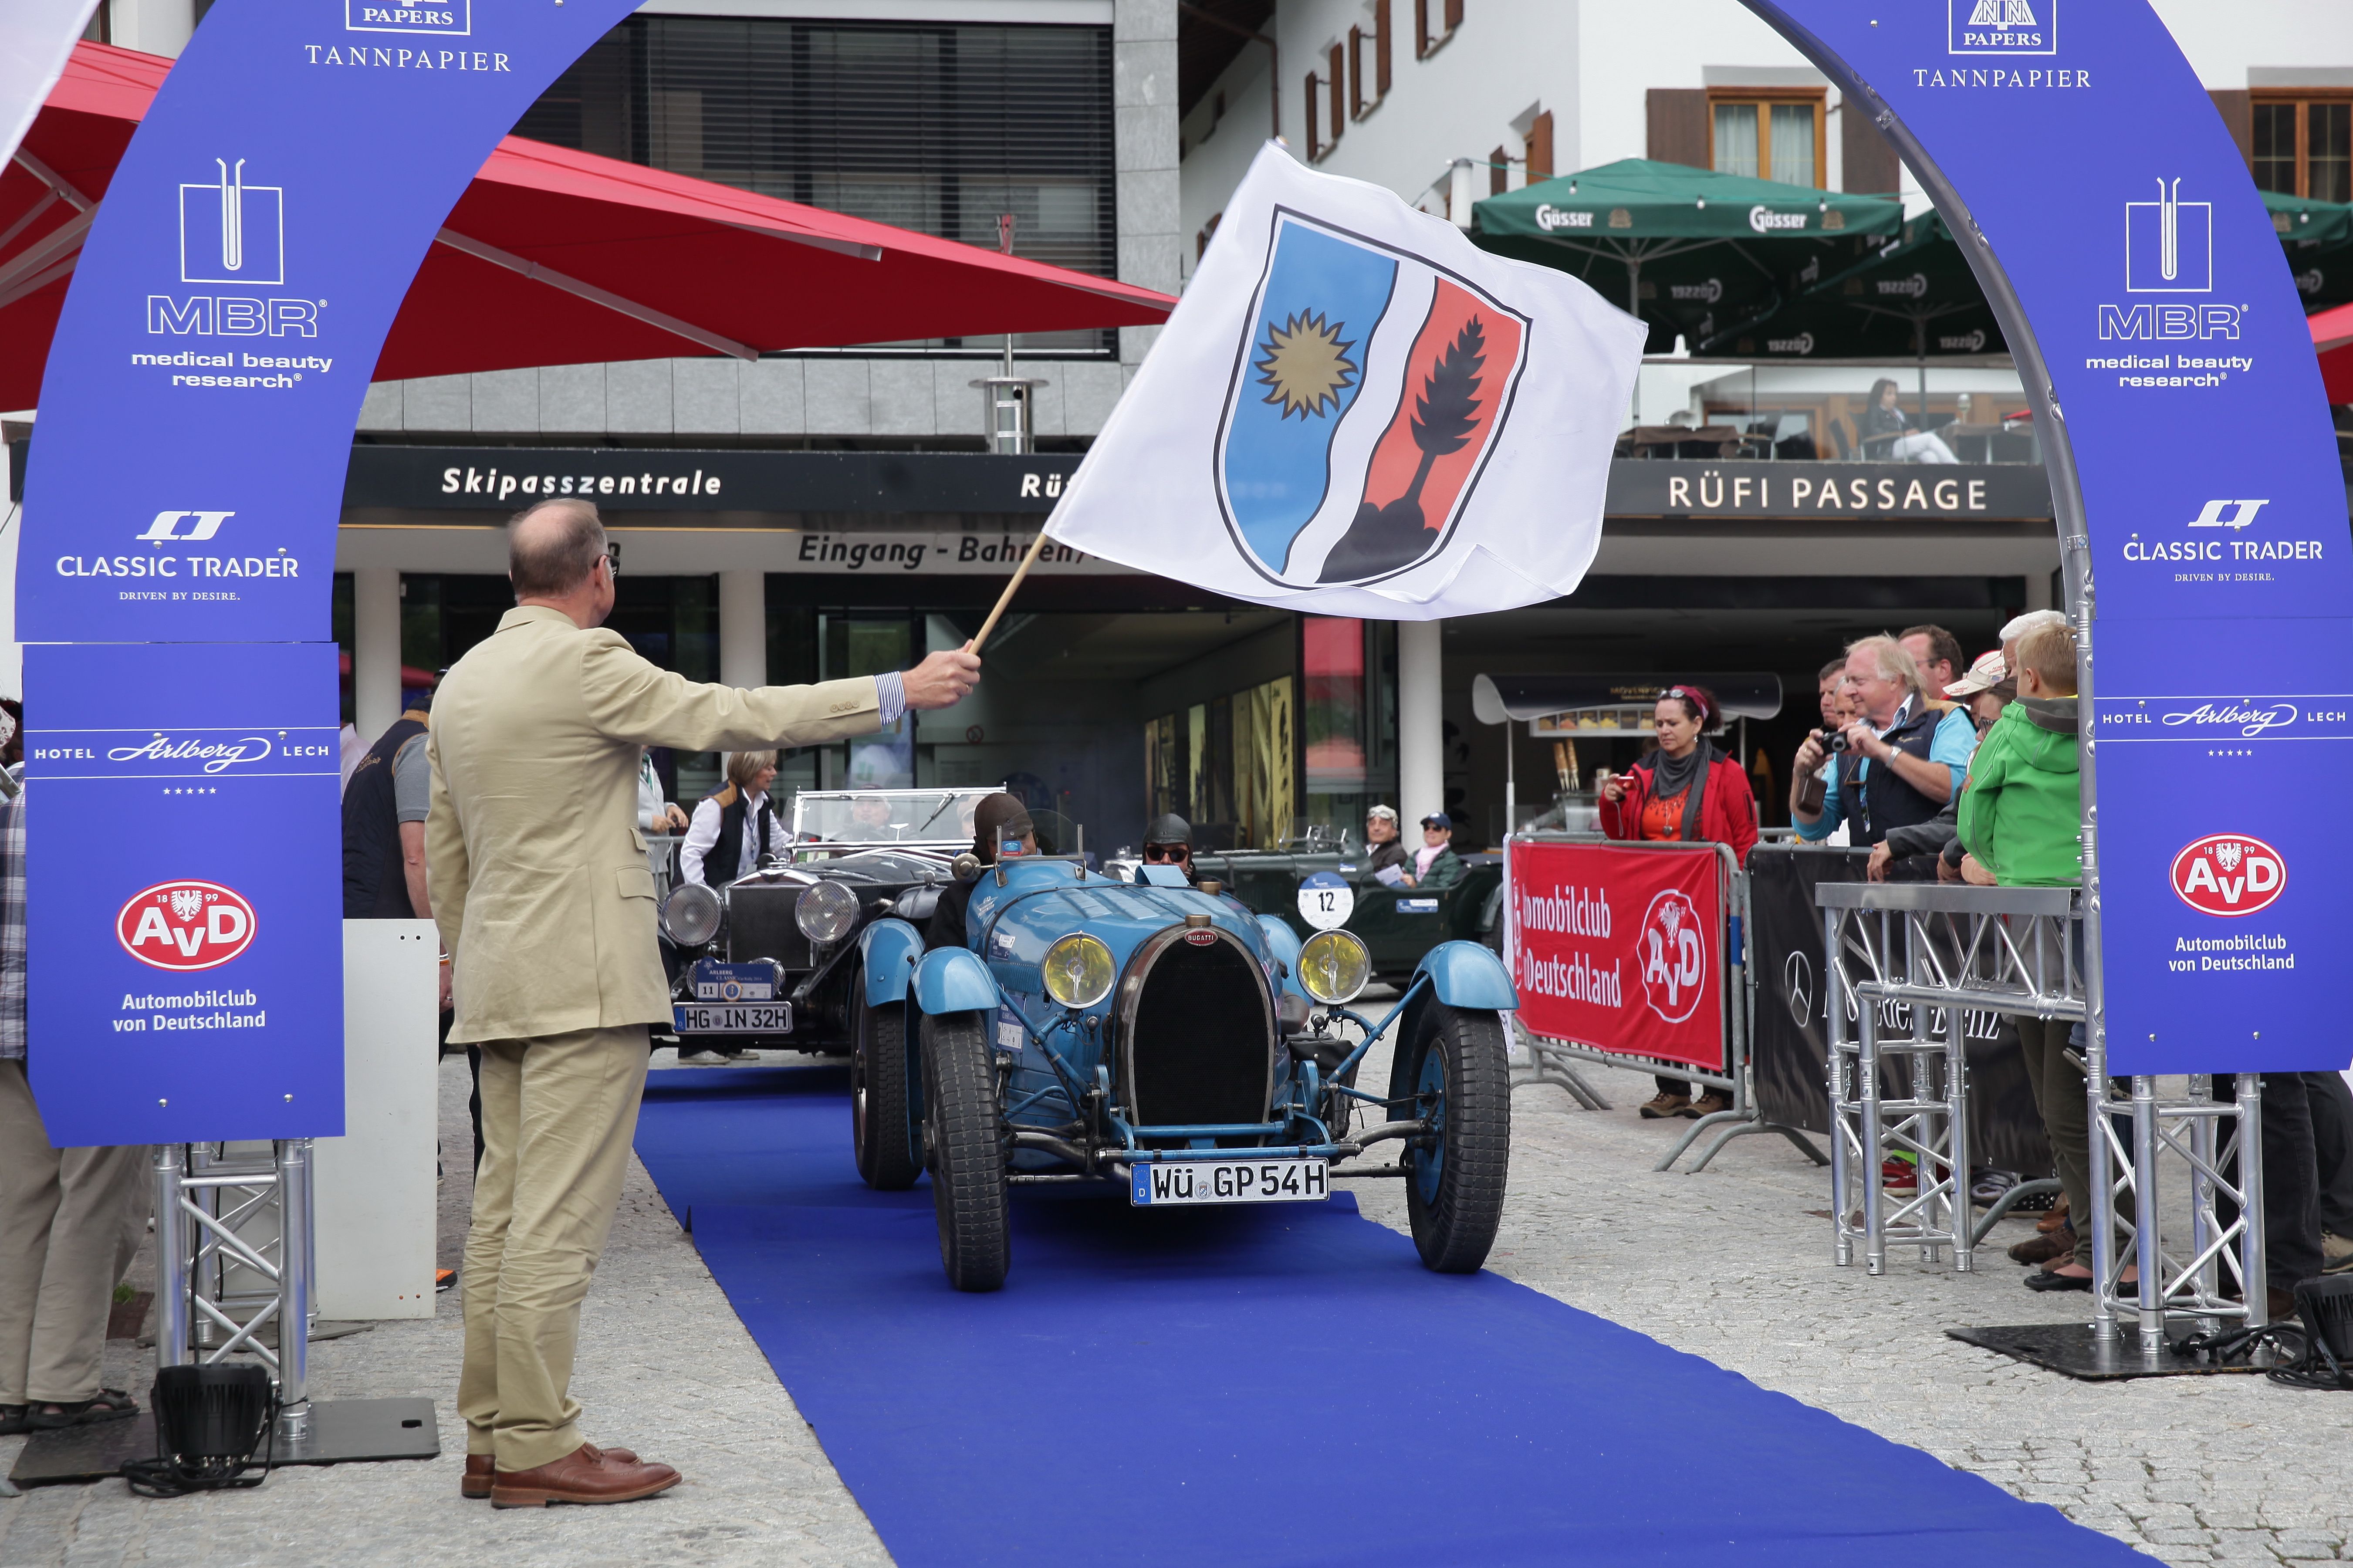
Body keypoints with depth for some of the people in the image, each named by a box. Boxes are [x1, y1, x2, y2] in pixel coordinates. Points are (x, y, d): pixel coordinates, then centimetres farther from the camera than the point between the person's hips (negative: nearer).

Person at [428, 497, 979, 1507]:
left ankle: (491, 1439, 13)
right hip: (583, 979, -9)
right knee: (557, 1220, -7)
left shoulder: (460, 683, 15)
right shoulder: (584, 662, -11)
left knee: (504, 1214, 10)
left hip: (498, 986, 9)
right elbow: (733, 718, -12)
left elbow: (444, 854, 20)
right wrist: (900, 692, -7)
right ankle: (537, 1449, -5)